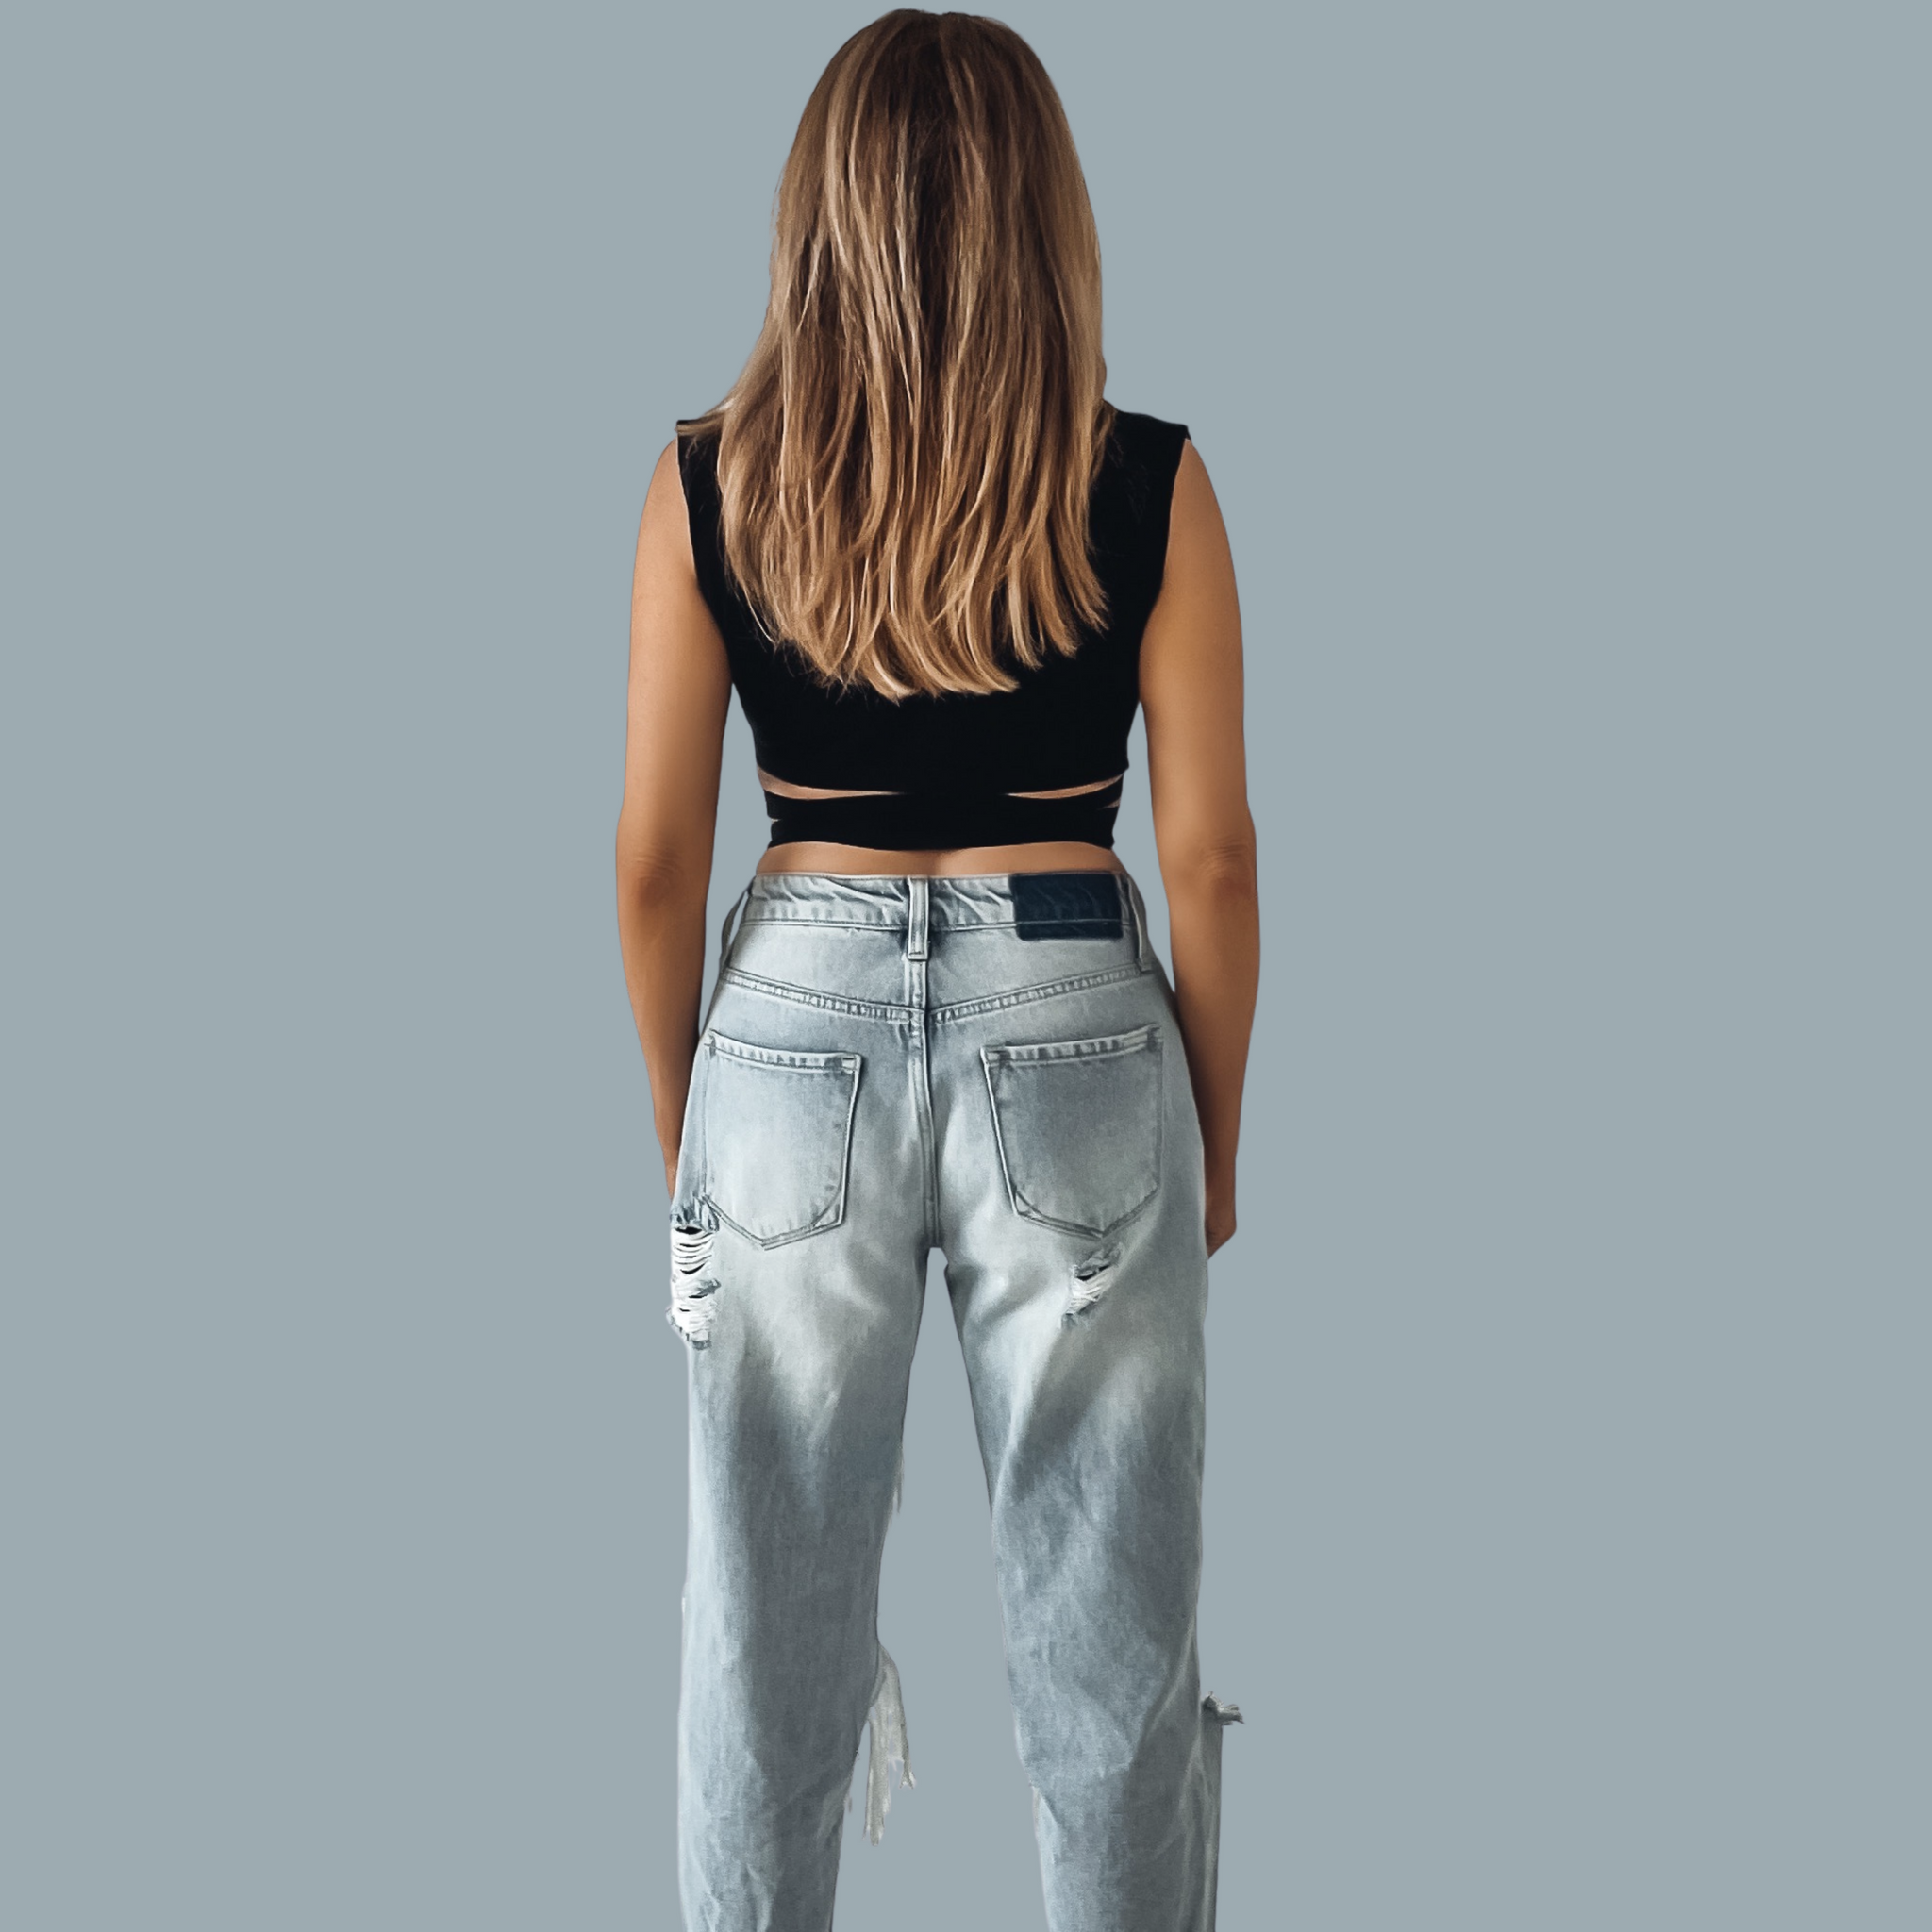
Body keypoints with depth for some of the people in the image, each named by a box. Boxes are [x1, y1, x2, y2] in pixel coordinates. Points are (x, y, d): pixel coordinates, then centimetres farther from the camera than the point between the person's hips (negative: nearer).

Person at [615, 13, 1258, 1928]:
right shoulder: (1146, 487, -6)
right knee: (1108, 1629, 12)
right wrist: (1215, 1138, 10)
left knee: (769, 1615, 14)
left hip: (793, 1036, 1)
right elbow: (1210, 856, -3)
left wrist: (683, 1123, 13)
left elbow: (655, 857, 0)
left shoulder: (710, 486, -4)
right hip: (1070, 1043, -1)